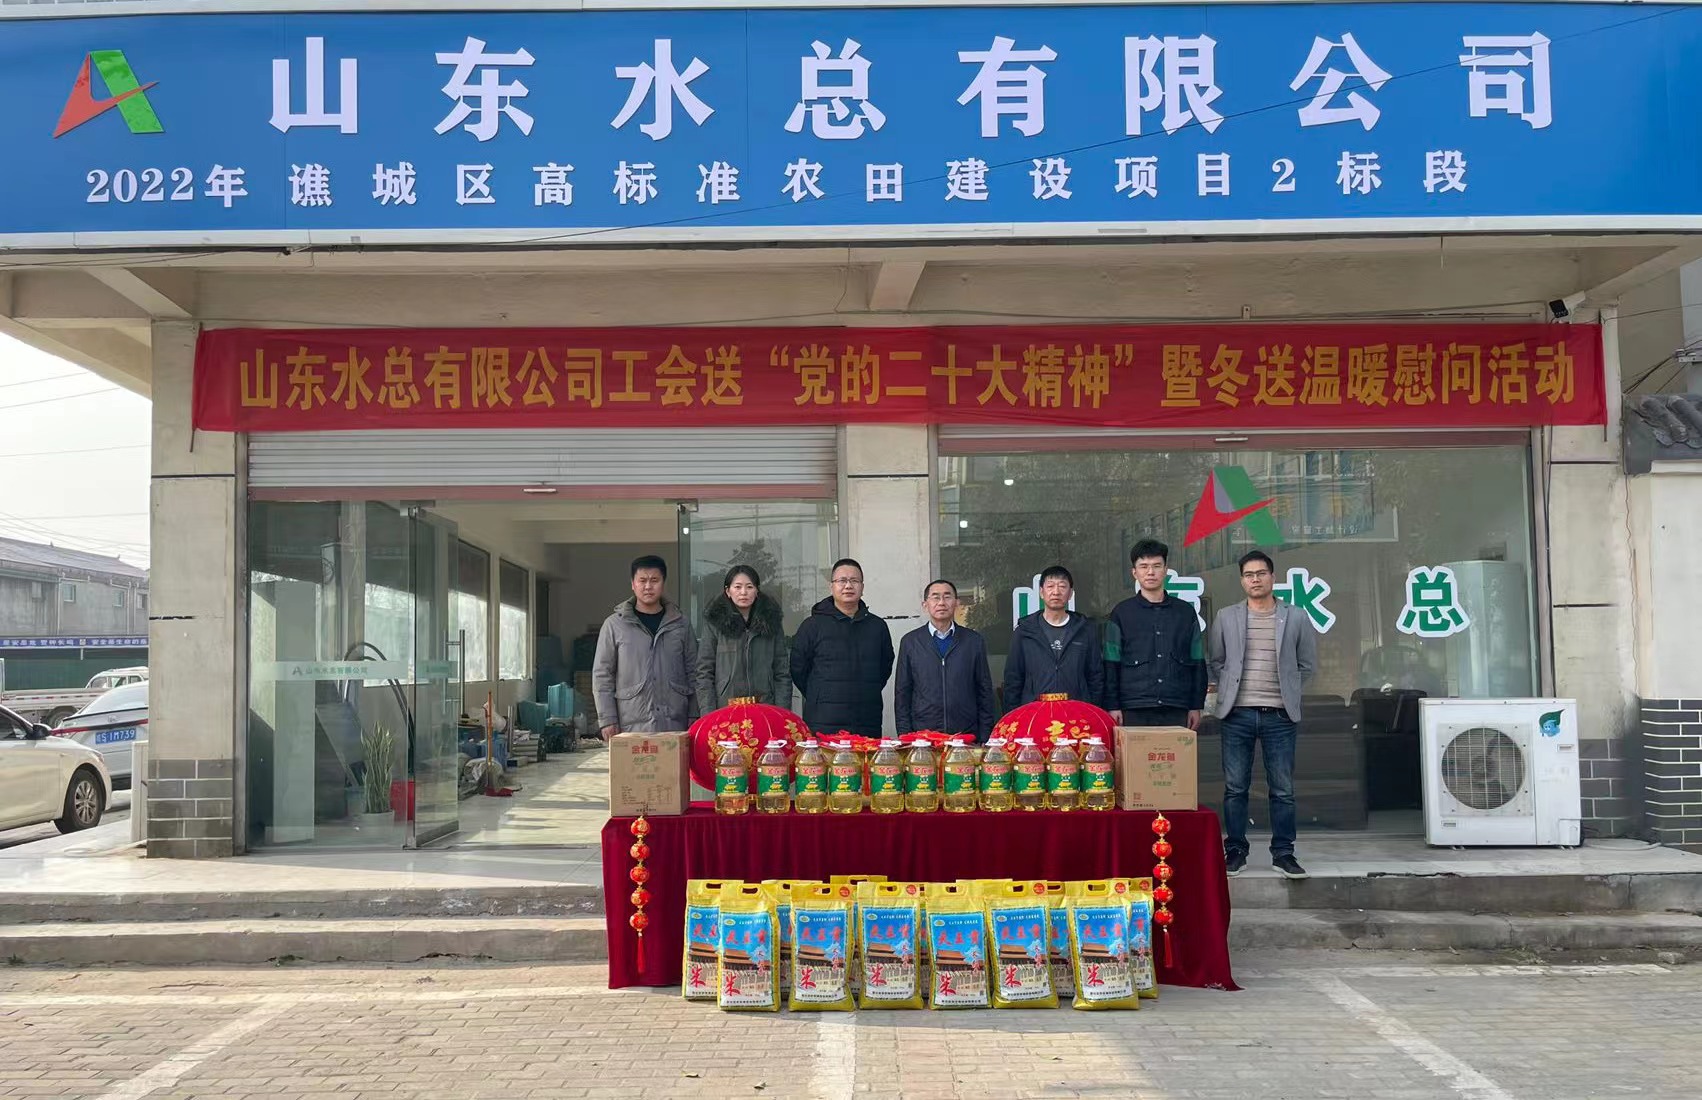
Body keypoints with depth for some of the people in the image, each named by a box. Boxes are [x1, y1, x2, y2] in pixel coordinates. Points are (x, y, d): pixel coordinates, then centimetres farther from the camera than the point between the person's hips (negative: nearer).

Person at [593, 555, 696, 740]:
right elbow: (602, 676, 4)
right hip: (631, 727, -2)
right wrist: (607, 721, -3)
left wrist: (694, 717, 4)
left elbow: (692, 672, 11)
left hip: (675, 726, 2)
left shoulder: (680, 624, 10)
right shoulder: (614, 625, 4)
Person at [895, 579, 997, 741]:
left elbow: (985, 692, 8)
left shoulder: (974, 641, 8)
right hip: (922, 738, 0)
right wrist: (905, 737, 1)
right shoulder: (910, 642, 7)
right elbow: (902, 693, 7)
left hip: (967, 735, 0)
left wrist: (985, 738, 3)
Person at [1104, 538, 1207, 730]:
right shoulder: (1121, 613, 6)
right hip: (1134, 712, -2)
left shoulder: (1186, 612, 12)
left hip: (1176, 712, 2)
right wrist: (1113, 707, -3)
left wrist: (1196, 706, 8)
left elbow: (1197, 663, 14)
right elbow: (1111, 665, 4)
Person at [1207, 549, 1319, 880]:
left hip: (1279, 716, 0)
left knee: (1283, 789, 2)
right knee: (1235, 788, 4)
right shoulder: (1226, 618, 6)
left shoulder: (1296, 618, 5)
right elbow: (1215, 661, 14)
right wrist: (1230, 690, 7)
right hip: (1237, 715, 0)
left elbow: (1307, 664, 12)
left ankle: (1283, 853, 12)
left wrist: (1286, 692, 7)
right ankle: (1235, 851, 13)